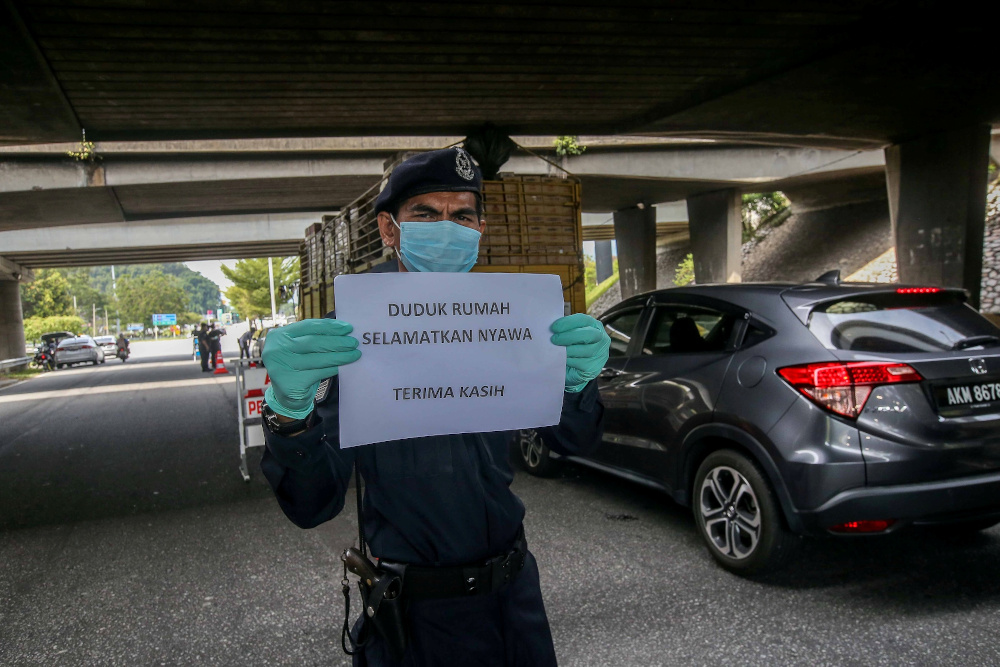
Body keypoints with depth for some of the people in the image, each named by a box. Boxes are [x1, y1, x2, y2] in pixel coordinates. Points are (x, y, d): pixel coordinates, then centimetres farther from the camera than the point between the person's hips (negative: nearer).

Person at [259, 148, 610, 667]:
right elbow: (313, 506, -17)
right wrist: (289, 411, -38)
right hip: (415, 612, -3)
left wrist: (577, 379, -26)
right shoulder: (351, 342, -13)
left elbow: (572, 442, -3)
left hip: (512, 589, 4)